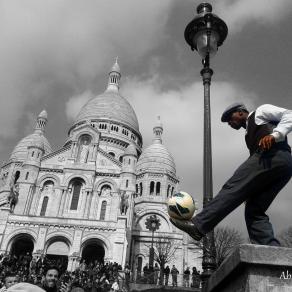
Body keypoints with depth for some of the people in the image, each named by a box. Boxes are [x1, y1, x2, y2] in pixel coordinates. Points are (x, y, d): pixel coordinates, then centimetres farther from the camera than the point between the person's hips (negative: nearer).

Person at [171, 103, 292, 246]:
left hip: (273, 154, -9)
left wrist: (274, 135, -13)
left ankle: (198, 225, -29)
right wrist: (250, 190, 17)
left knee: (232, 187, -20)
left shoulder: (261, 111, 19)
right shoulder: (249, 134, 38)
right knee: (255, 212, 0)